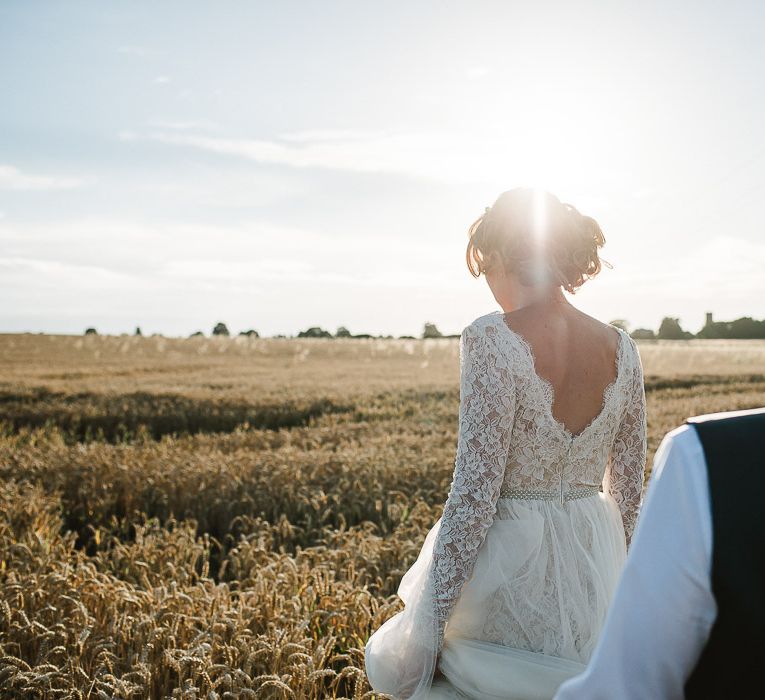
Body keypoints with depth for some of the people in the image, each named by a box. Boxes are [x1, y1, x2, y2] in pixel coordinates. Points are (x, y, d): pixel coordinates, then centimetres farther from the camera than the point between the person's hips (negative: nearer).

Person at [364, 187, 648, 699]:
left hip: (507, 562, -6)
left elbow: (474, 492, -19)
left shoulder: (492, 339, -17)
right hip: (593, 559, 6)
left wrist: (426, 630, -13)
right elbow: (628, 489, 8)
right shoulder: (623, 350, 1)